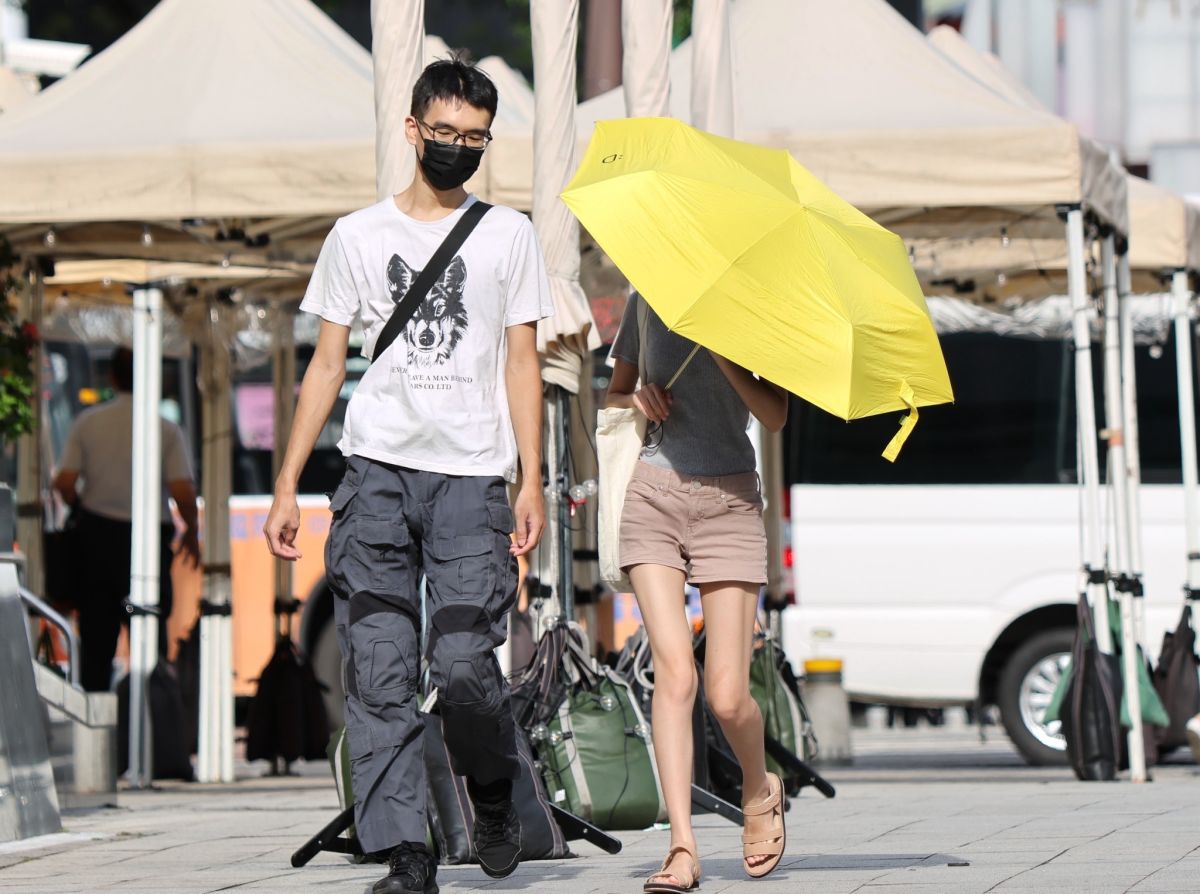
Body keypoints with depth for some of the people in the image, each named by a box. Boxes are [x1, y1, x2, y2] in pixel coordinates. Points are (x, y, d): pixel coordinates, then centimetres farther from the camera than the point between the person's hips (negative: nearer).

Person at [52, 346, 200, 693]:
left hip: (95, 534, 2)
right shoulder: (166, 430, -8)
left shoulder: (88, 422, -1)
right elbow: (183, 491, -13)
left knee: (96, 636, 9)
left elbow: (64, 482, -7)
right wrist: (192, 532, 4)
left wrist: (82, 513, 13)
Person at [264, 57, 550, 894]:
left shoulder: (508, 234, 12)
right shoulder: (357, 236, 15)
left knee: (463, 663, -12)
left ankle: (493, 791, 17)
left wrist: (532, 480, -2)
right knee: (380, 671, -7)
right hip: (376, 473, 2)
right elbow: (327, 365, 15)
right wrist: (287, 486, 9)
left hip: (471, 477, -1)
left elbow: (521, 363, 9)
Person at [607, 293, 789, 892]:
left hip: (728, 501, -2)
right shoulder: (649, 296, 11)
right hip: (654, 497, 2)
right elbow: (613, 395, 22)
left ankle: (759, 791, 27)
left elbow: (775, 416, -5)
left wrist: (723, 354, -18)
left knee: (727, 696, -6)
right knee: (673, 672, -13)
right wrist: (638, 398, -1)